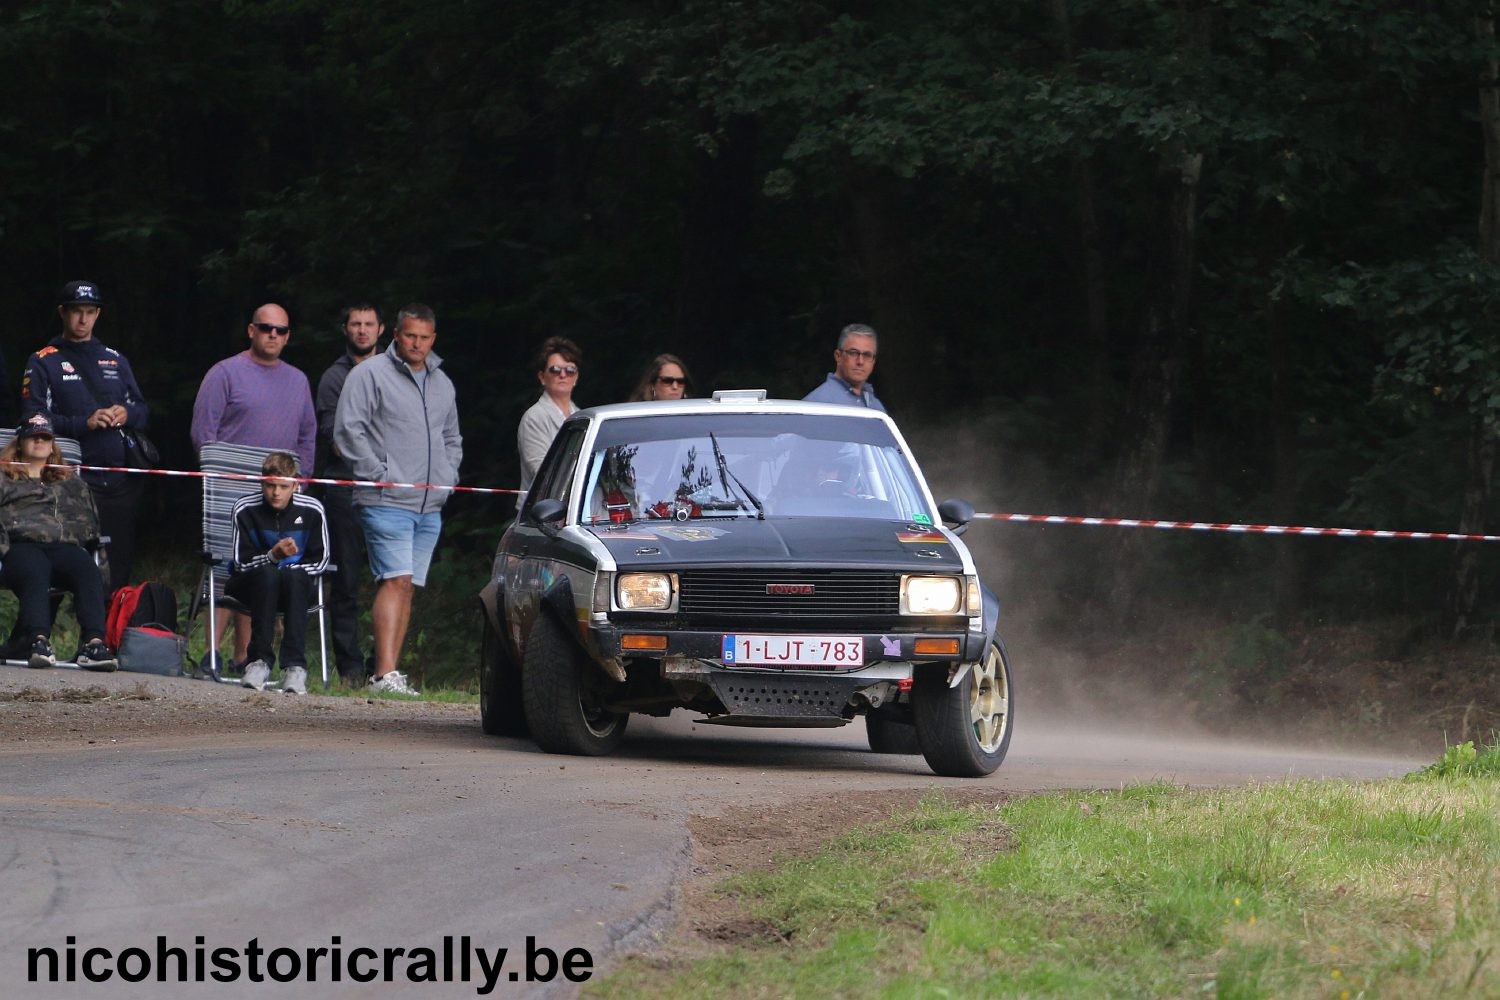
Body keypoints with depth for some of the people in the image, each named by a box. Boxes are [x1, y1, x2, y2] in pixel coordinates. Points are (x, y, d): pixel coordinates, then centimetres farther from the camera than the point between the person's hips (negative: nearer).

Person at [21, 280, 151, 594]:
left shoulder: (115, 360, 21)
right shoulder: (43, 363, 6)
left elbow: (143, 410, 22)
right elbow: (33, 418, -4)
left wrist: (127, 414, -2)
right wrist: (84, 423, -17)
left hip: (121, 479, 4)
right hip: (75, 482, -4)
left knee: (120, 564, 3)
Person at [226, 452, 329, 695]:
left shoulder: (311, 510, -9)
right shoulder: (246, 509, -12)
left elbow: (319, 561, 0)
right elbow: (242, 563, -11)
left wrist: (288, 570, -15)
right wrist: (273, 556, -29)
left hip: (296, 588, 1)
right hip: (250, 586, -1)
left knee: (294, 577, -35)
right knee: (268, 573, -36)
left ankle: (295, 666, -38)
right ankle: (260, 660, -35)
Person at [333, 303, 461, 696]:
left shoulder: (442, 383, 19)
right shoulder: (370, 375, -2)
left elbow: (452, 438, 31)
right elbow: (348, 430, -8)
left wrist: (448, 476, 14)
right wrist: (379, 473, -13)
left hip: (430, 506, 7)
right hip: (386, 501, -7)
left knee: (407, 586, 6)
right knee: (396, 580, -17)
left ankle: (388, 671, 10)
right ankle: (385, 673, -22)